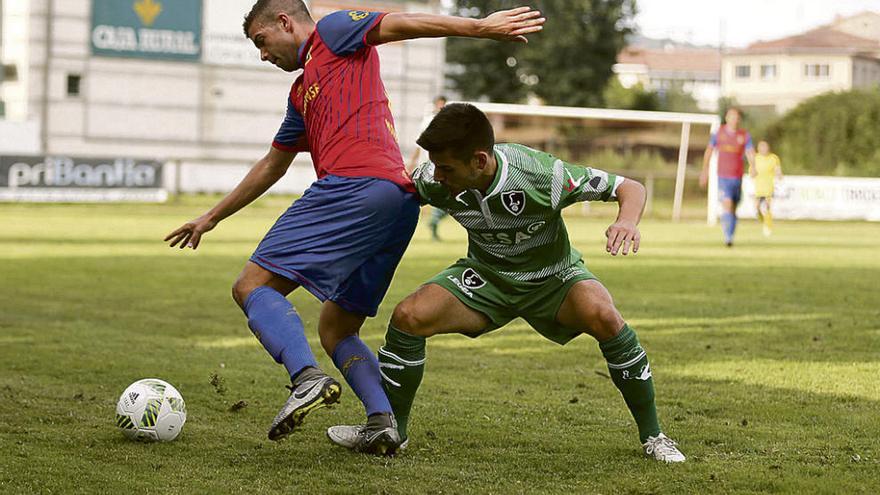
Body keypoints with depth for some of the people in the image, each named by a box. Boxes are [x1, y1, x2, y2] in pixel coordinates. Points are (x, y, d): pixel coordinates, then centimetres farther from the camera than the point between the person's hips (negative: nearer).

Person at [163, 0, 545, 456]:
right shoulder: (302, 94, 35)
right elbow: (271, 166, 44)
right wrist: (212, 218, 51)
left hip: (354, 185, -10)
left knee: (252, 286, -9)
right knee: (335, 330, 15)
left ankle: (307, 378, -31)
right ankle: (383, 422, -5)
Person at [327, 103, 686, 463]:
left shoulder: (542, 176, -33)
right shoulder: (433, 180, -23)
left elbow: (630, 188, -24)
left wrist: (627, 221, -45)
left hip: (553, 277, -3)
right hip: (486, 276, 3)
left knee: (602, 315, -34)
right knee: (409, 316, -21)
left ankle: (651, 434, -14)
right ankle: (391, 427, 3)